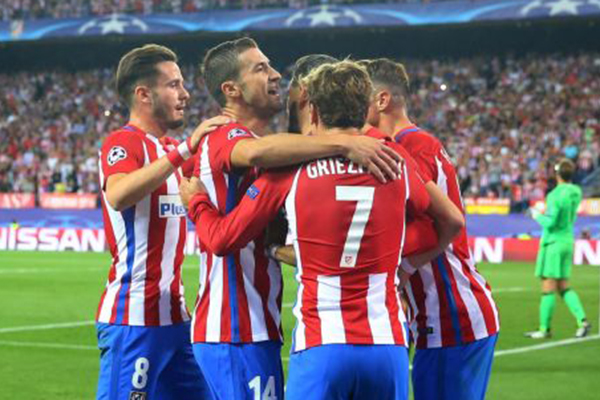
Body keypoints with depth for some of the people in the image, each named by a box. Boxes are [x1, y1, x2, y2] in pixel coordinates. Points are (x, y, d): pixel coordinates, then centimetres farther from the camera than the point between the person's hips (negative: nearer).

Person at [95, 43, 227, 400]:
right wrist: (185, 149, -34)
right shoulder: (124, 143, -11)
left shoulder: (170, 148, 17)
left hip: (173, 314, 9)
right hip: (134, 318, -9)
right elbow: (118, 195, -32)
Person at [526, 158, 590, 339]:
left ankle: (545, 329, 2)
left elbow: (550, 222, -20)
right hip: (568, 241, 8)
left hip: (553, 243, -8)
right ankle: (582, 320, 0)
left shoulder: (555, 195, -18)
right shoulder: (576, 192, 6)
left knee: (548, 288, -3)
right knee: (564, 287, 13)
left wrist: (537, 216, -3)